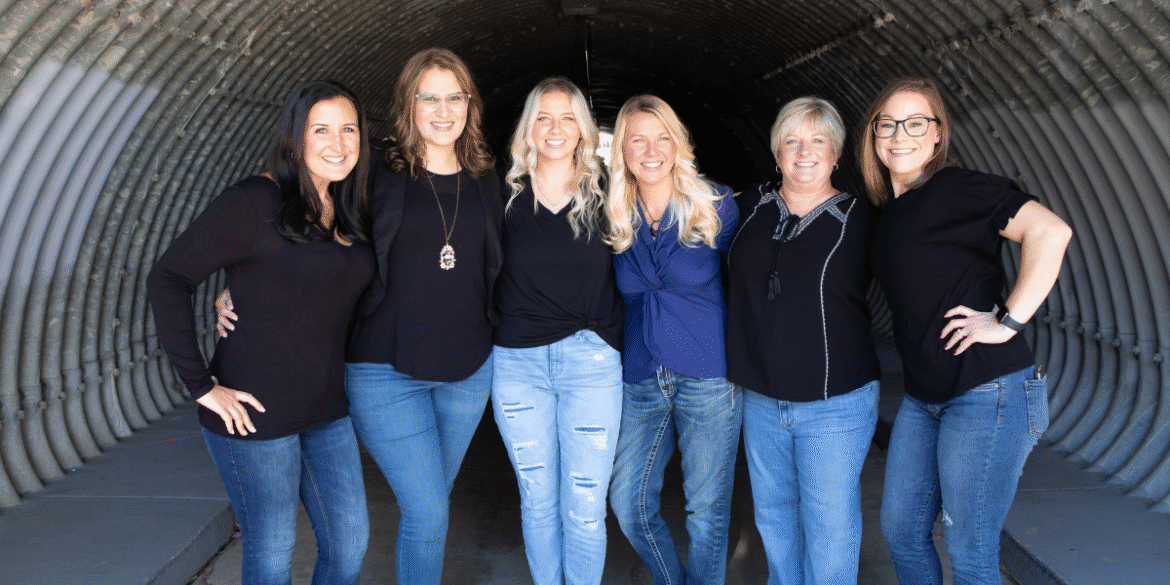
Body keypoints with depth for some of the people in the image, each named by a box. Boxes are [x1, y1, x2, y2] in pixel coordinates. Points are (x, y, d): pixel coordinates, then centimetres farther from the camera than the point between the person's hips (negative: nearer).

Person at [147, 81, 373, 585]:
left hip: (327, 409, 7)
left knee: (349, 544, 14)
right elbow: (167, 280, -17)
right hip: (257, 412, -6)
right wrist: (201, 386, -17)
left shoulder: (348, 212, 7)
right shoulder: (255, 202, -14)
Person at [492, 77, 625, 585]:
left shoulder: (603, 197, 2)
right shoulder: (507, 197, 2)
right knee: (538, 501, 13)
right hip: (517, 364, 1)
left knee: (585, 509, 3)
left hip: (590, 362, -1)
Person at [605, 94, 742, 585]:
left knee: (706, 509, 6)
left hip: (709, 375, -3)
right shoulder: (616, 220, 4)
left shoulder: (715, 205, -5)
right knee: (628, 504, 7)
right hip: (641, 378, 4)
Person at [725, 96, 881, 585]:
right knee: (773, 513, 18)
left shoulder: (860, 219, -5)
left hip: (836, 403, -4)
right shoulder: (750, 207, 3)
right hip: (760, 399, 4)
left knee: (828, 522, 5)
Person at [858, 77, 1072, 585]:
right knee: (900, 530, 16)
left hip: (988, 393, -8)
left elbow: (1050, 231, -25)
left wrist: (1007, 321, -23)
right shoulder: (887, 210, 12)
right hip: (923, 398, 8)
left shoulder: (958, 188, -12)